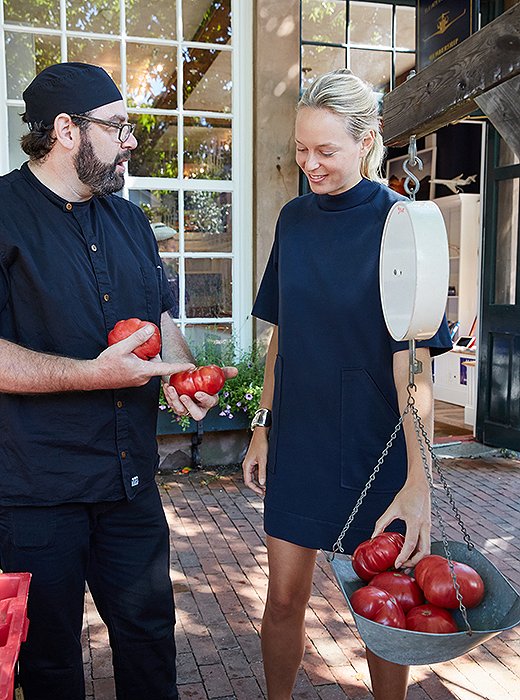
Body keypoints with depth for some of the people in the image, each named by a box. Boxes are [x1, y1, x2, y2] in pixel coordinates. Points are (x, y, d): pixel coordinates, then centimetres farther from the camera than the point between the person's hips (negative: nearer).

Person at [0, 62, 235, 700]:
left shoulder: (129, 221, 12)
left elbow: (162, 319, 18)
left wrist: (181, 376, -3)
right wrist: (92, 373, -24)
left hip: (131, 477, 6)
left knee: (149, 633, 18)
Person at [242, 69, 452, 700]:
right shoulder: (294, 219, 4)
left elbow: (413, 367, -16)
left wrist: (418, 481, -21)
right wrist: (262, 428, 8)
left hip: (374, 443, -4)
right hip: (297, 438, 4)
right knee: (285, 596, 12)